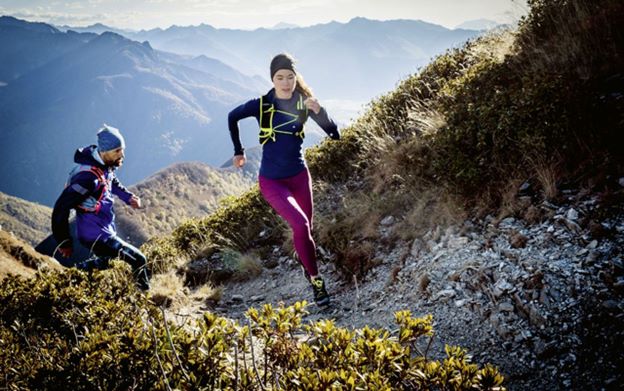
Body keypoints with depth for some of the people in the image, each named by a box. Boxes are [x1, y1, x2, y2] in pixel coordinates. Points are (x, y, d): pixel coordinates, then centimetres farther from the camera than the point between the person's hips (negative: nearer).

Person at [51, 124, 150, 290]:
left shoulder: (105, 164, -3)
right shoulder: (89, 177, -31)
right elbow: (61, 208, -27)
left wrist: (128, 196, 6)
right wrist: (64, 242, -19)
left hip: (105, 230, 10)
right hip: (96, 236, -10)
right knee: (139, 261, -10)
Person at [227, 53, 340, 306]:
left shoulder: (304, 103, -6)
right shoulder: (261, 105, -12)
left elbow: (334, 135, -11)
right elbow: (232, 117, 7)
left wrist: (319, 111, -28)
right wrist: (238, 151, 10)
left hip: (299, 177, 3)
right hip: (271, 181, -3)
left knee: (305, 229, 12)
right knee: (300, 225, -22)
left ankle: (305, 264, 43)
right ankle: (316, 280, -7)